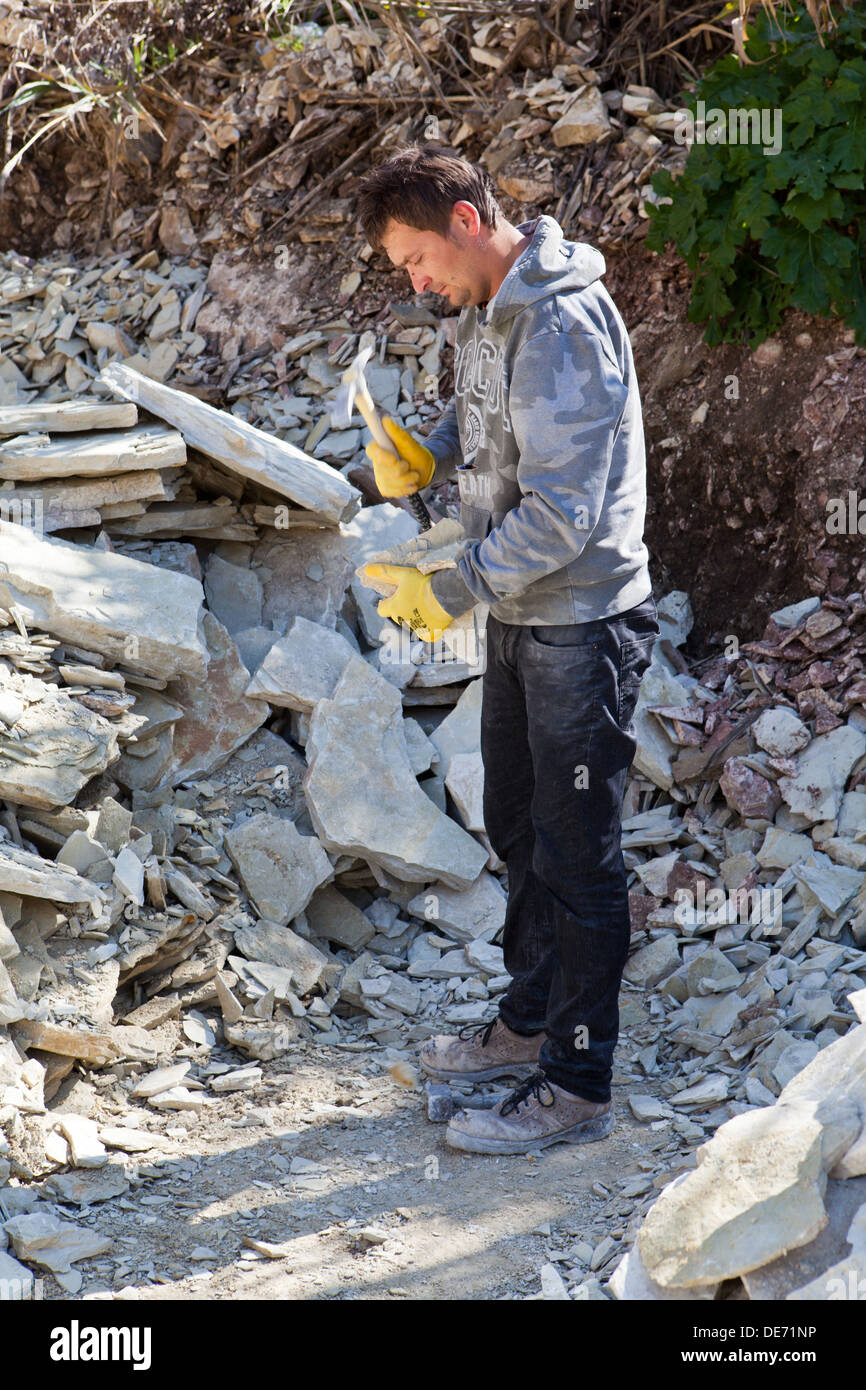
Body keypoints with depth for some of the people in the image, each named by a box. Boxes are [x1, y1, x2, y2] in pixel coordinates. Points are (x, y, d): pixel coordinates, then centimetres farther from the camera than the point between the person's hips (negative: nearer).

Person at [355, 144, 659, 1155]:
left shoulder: (563, 324, -24)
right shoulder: (485, 308, 5)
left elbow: (563, 513, -28)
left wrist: (450, 591, -23)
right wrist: (428, 452, 1)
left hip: (583, 624, -10)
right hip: (520, 615, 10)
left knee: (574, 852, -1)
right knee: (517, 826, 20)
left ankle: (578, 1084, 9)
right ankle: (530, 1021, 37)